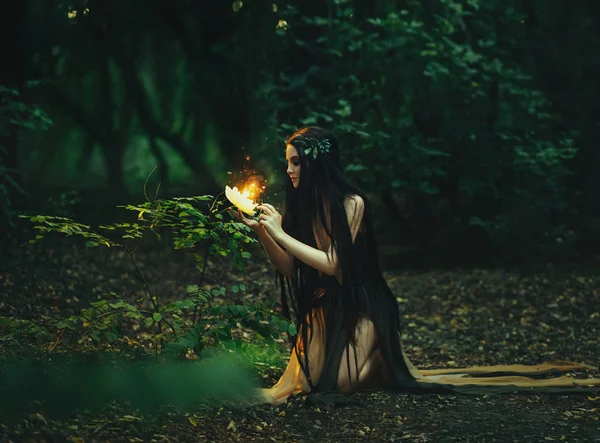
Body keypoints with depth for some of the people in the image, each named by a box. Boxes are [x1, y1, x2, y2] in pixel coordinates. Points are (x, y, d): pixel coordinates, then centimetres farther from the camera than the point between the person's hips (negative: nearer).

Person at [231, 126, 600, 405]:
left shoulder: (351, 203, -17)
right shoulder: (301, 205, 1)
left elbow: (332, 263, -23)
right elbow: (289, 268, -2)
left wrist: (280, 234, -21)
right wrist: (260, 231, -14)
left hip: (359, 302, -6)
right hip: (323, 302, 6)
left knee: (341, 382, -21)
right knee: (308, 378, -11)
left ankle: (377, 359, 14)